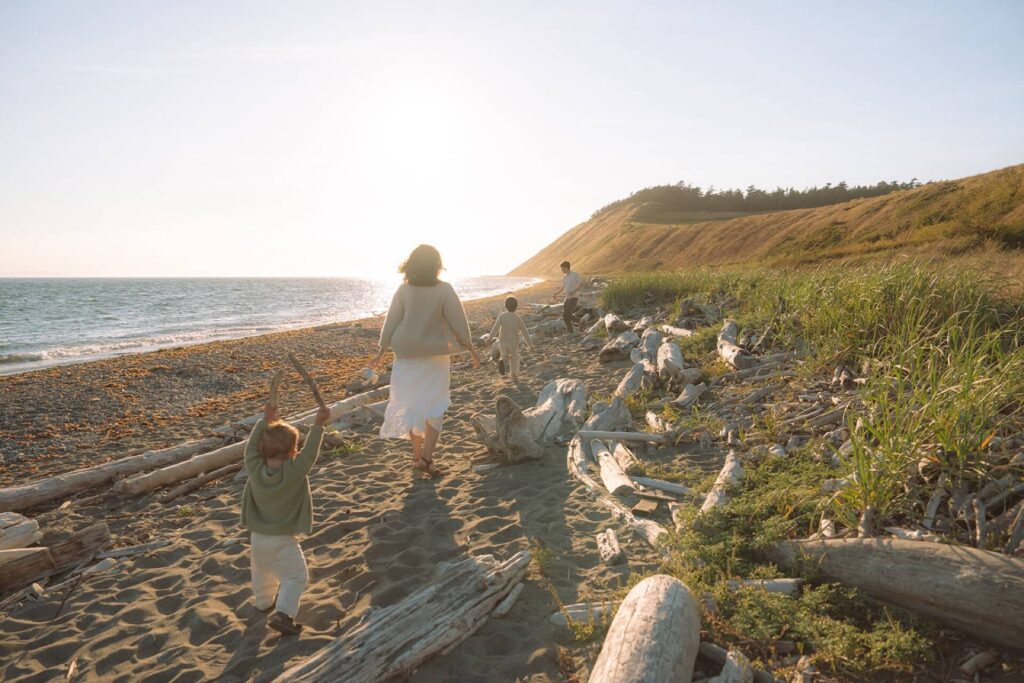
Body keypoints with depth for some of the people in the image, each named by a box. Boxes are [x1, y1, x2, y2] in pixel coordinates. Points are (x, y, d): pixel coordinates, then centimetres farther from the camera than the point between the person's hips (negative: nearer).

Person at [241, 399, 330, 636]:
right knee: (296, 576, 6)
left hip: (258, 536, 6)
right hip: (283, 540, -6)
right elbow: (309, 452, -19)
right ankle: (282, 613, -9)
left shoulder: (255, 469, -14)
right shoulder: (294, 471, -25)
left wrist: (265, 420, 1)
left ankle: (264, 601, 51)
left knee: (262, 572, 29)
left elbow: (252, 447, -2)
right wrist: (318, 425, -15)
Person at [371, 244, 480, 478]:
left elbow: (391, 322, -1)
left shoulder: (404, 290, -4)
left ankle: (417, 455, 21)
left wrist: (382, 351, 8)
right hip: (435, 356, -3)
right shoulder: (444, 290, -11)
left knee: (411, 405, 14)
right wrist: (470, 347, 3)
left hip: (407, 356, 3)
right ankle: (426, 457, -6)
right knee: (435, 406, 5)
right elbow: (458, 321, -8)